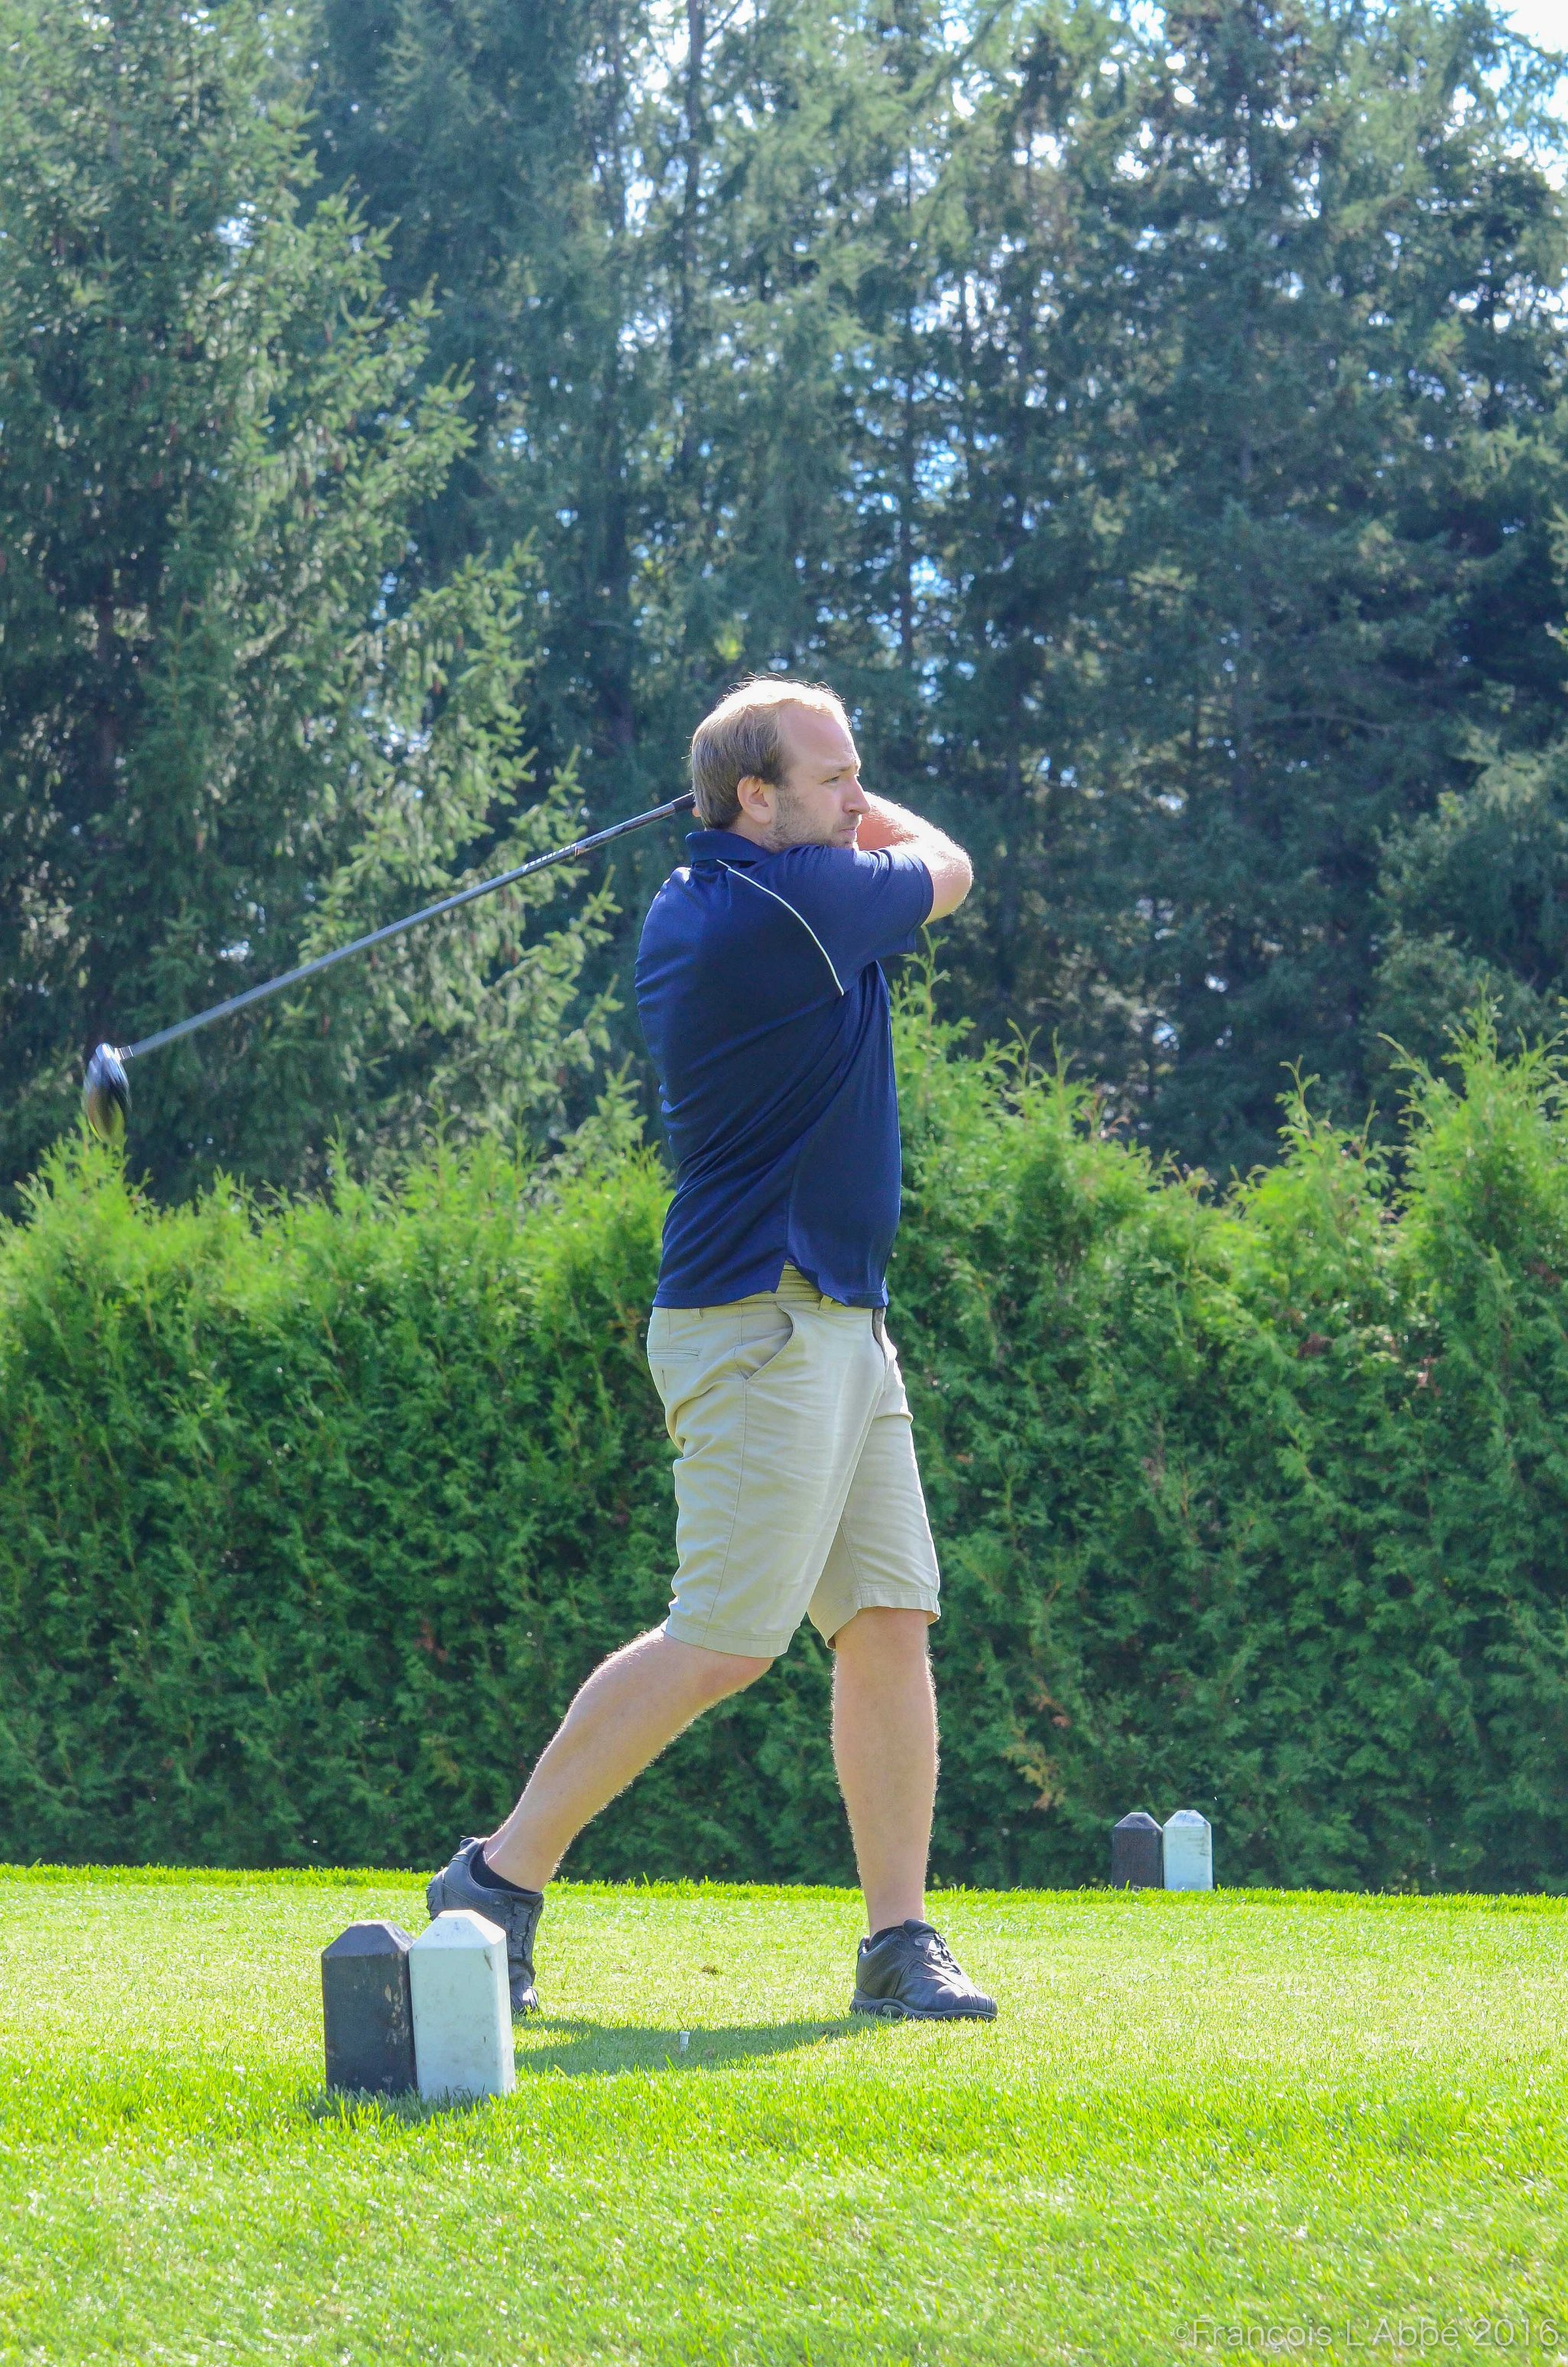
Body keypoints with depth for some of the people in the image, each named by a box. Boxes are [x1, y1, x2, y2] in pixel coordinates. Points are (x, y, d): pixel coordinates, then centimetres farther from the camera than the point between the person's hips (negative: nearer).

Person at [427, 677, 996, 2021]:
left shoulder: (689, 907, 12)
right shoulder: (796, 901, -16)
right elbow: (946, 867, 4)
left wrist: (829, 805, 18)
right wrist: (857, 813, 19)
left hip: (838, 1322, 10)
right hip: (763, 1325, -10)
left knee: (893, 1622, 5)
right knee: (723, 1642, -10)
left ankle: (900, 1945, 5)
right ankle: (500, 1883, -1)